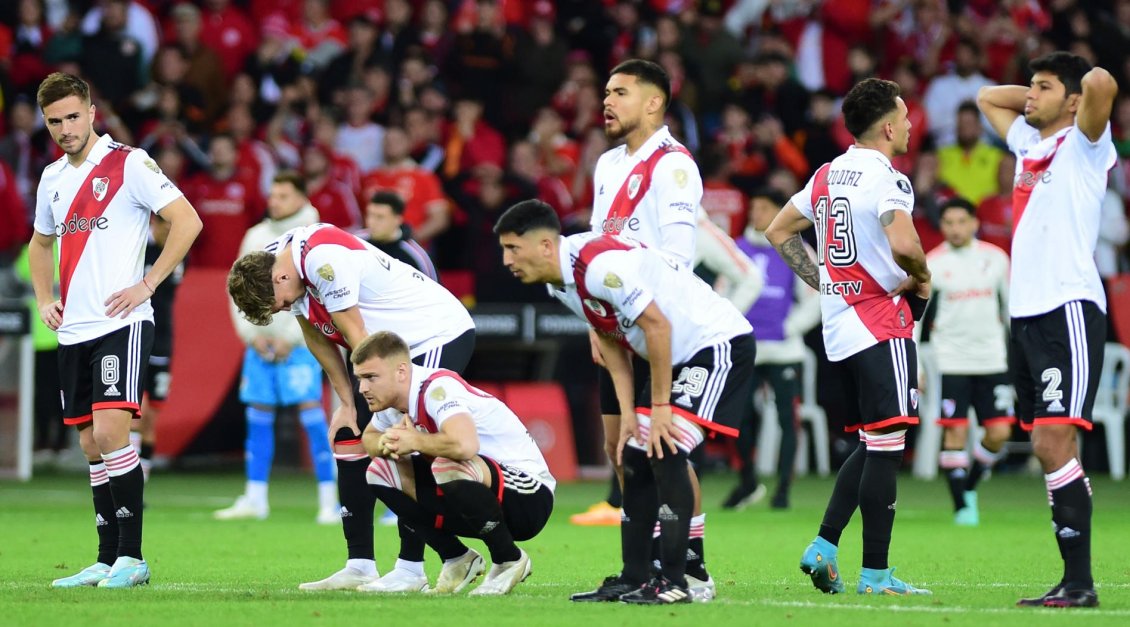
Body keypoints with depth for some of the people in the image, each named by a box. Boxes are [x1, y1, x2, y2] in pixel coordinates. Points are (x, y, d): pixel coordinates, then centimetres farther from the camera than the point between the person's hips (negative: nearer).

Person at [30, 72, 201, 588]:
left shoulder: (129, 164, -6)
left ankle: (132, 557, -13)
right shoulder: (52, 177, 15)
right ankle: (107, 561, 12)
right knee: (91, 444, 8)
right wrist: (44, 299, 16)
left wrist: (146, 285, -13)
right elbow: (41, 242, 31)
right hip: (73, 331, 7)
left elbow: (187, 221, -10)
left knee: (110, 431, -18)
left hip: (120, 323, -7)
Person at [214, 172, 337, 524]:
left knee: (311, 413, -11)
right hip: (261, 344, 5)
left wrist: (290, 338, -11)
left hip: (298, 345, -5)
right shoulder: (256, 237, 12)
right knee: (258, 417, 5)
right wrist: (252, 335, 2)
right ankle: (255, 500, 11)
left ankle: (329, 501, -10)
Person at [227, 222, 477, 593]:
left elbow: (357, 339, -22)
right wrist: (347, 404, 5)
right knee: (349, 439, 4)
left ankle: (411, 569, -10)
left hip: (441, 335, -9)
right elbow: (317, 337, 8)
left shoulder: (324, 260, -31)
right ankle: (360, 567, 6)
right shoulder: (276, 263, -2)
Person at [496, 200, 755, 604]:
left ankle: (674, 581, -16)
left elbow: (656, 325, -27)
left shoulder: (600, 265, -27)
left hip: (718, 343, -10)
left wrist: (659, 407, -20)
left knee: (666, 453, -19)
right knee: (635, 459, 7)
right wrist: (628, 414, 2)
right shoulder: (560, 283, 3)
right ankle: (634, 579, 13)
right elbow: (611, 342, 10)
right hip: (676, 355, 10)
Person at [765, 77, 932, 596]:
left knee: (872, 445, 18)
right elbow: (903, 243, -30)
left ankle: (824, 545, 10)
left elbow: (778, 232, 22)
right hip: (881, 327, -9)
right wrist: (922, 278, -10)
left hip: (838, 328, 9)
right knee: (885, 447, -4)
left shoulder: (827, 174, 12)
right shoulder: (883, 177, -14)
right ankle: (875, 573, -3)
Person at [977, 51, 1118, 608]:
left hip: (1069, 308, -8)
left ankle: (1079, 580, -17)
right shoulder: (1029, 142, 19)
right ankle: (1074, 580, 7)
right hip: (1025, 312, 8)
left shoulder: (1083, 144, -2)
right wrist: (1038, 99, 22)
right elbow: (987, 97, 35)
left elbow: (1101, 85, -22)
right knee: (1045, 449, 5)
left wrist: (1089, 86, 0)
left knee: (1054, 442, -17)